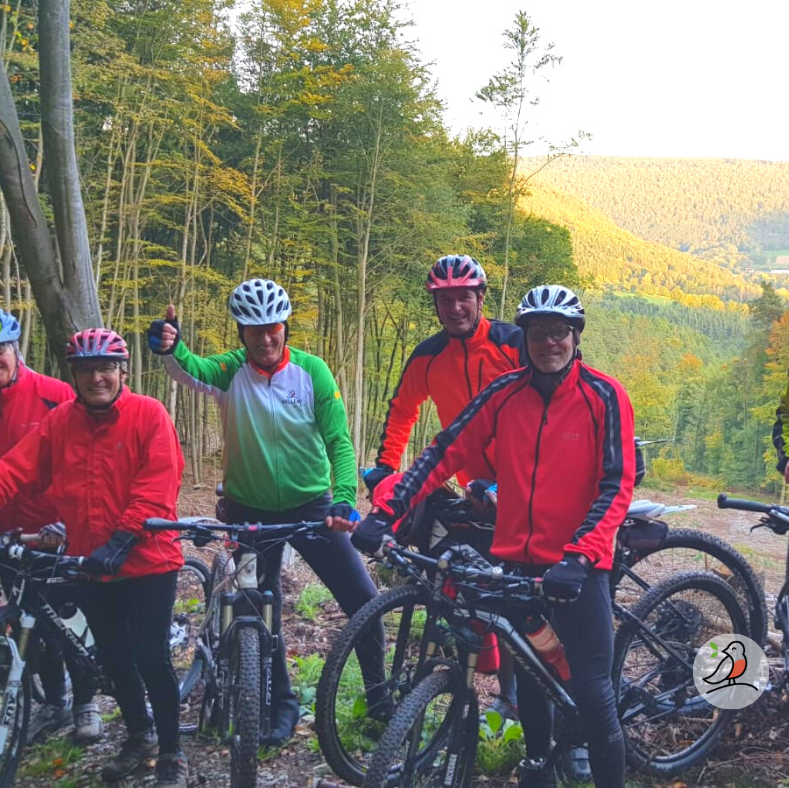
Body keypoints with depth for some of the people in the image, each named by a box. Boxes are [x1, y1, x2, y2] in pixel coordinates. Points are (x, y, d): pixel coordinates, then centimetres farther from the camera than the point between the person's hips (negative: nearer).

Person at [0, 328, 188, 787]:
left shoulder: (149, 415, -9)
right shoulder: (59, 422, 4)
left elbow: (159, 485, -17)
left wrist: (120, 541, -24)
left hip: (147, 561, -5)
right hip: (91, 565, 5)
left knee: (151, 659, -1)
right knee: (114, 659, 18)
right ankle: (139, 736, 41)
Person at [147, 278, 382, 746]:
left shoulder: (311, 371, -10)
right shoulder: (231, 370, -8)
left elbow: (338, 441, -13)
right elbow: (191, 371, -29)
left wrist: (344, 498, -27)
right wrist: (171, 348, -51)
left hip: (311, 505, 0)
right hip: (250, 510, 1)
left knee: (363, 600, -1)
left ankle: (378, 693, 21)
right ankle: (283, 706, 28)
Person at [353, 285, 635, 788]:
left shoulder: (604, 396, -9)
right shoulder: (506, 392, 0)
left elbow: (617, 487, -13)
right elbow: (446, 452, -3)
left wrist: (578, 558, -26)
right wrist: (386, 513, -13)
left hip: (577, 566, -3)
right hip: (516, 558, 4)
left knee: (592, 690, -3)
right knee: (527, 676, 16)